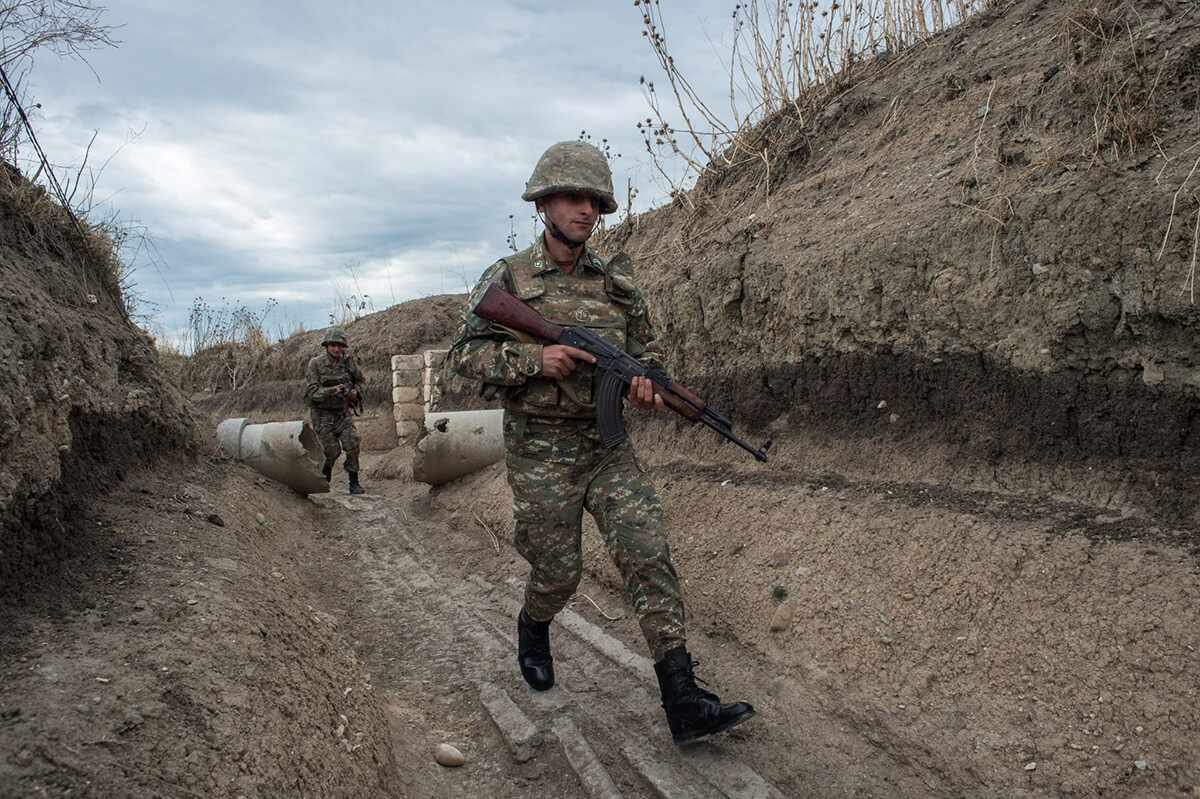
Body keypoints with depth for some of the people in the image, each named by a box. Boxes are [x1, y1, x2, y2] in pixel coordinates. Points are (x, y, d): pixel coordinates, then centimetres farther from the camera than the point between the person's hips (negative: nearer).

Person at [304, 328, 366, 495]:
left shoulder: (347, 361, -4)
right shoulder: (315, 364, -13)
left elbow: (360, 380, 12)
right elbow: (311, 392, -18)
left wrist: (355, 391, -8)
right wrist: (331, 391, -33)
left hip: (343, 412, 3)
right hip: (323, 414, -3)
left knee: (352, 445, -13)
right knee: (332, 451, -5)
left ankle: (354, 482, 0)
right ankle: (323, 479, 23)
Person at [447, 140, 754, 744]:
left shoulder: (618, 282, 7)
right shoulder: (507, 278, -2)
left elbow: (646, 352, 14)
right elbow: (466, 353, -5)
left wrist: (643, 383, -10)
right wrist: (533, 359, -20)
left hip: (607, 446, 3)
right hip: (540, 452, -3)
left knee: (648, 554, -9)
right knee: (559, 572, 5)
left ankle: (683, 703, -7)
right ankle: (533, 629, 42)